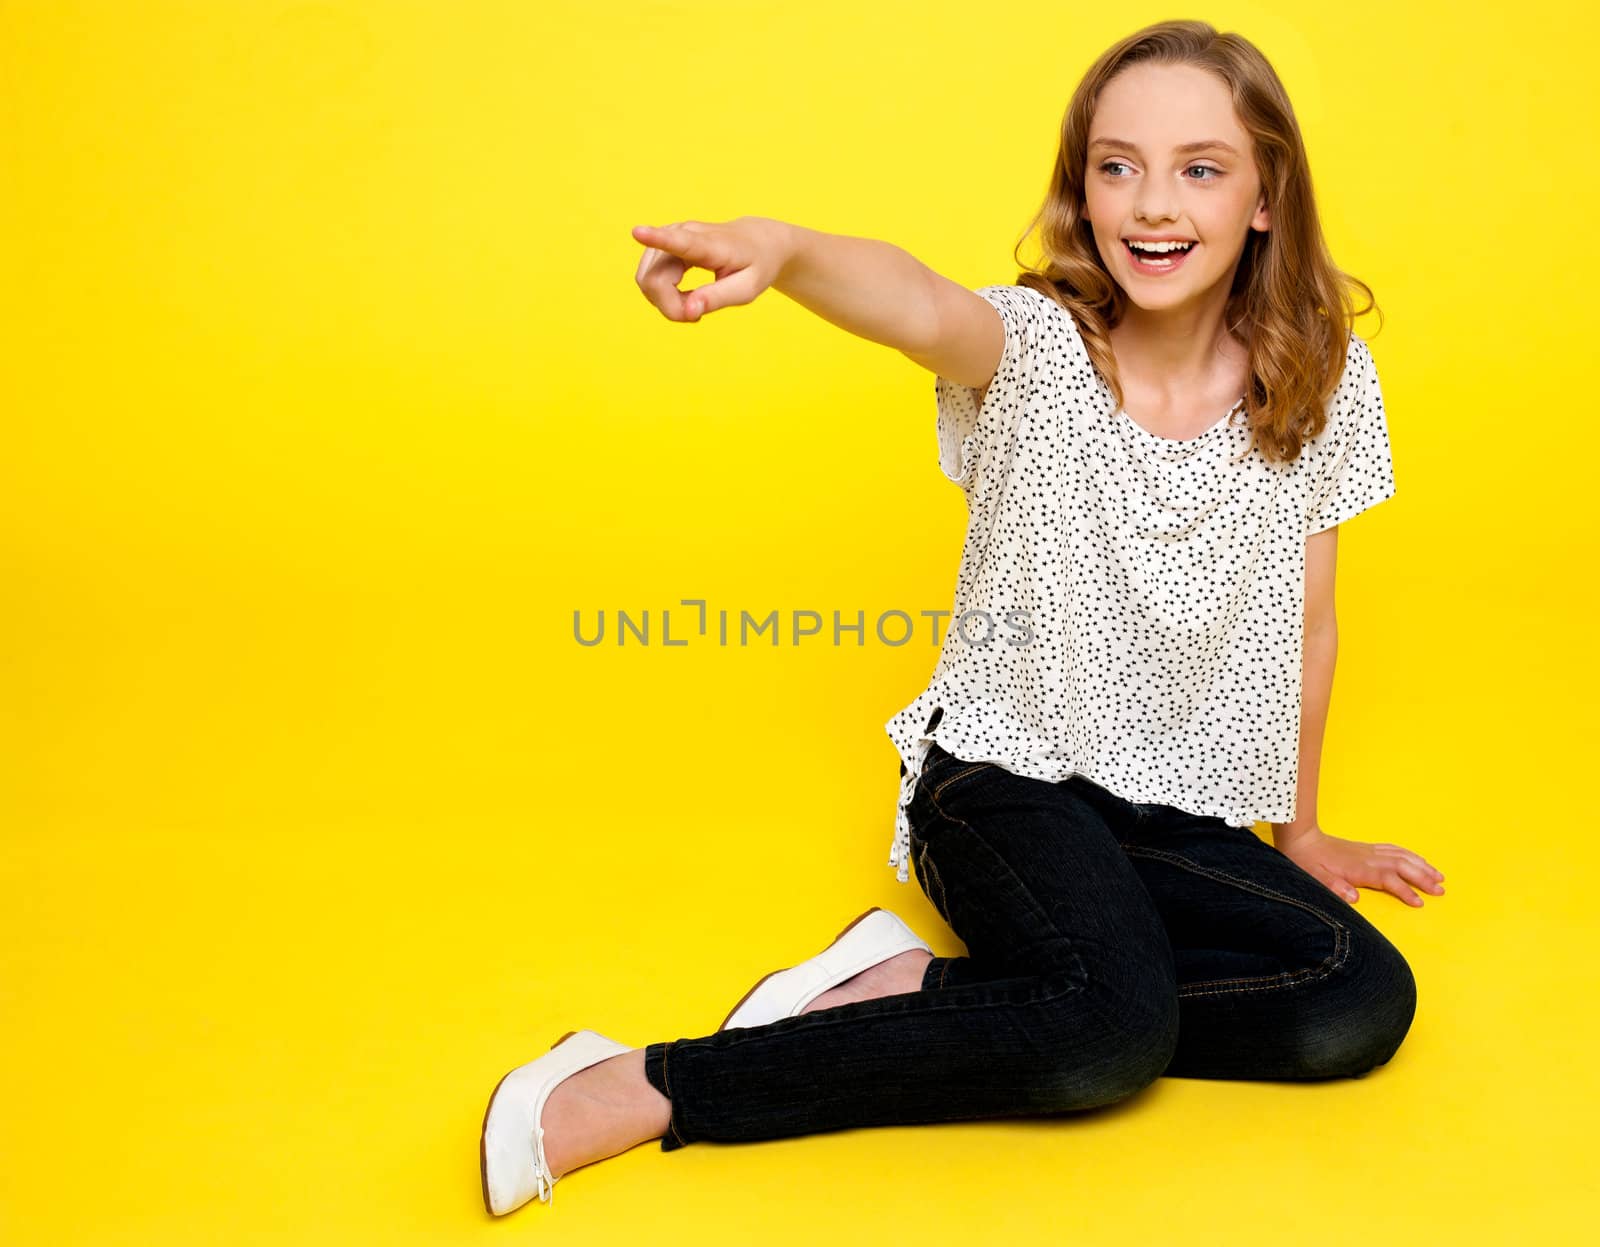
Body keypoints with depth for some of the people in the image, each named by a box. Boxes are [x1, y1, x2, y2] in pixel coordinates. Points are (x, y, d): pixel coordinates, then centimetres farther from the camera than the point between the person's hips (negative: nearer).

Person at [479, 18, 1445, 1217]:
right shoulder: (1038, 345, -13)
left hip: (1177, 810, 5)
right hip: (1006, 771, -5)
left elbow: (1306, 623, 7)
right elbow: (926, 308, -39)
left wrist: (1299, 834, 17)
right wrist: (783, 251, -62)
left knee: (1363, 1003, -19)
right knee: (1114, 1027, -32)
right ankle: (641, 1090, -23)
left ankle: (908, 987, -15)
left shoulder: (1322, 384, -4)